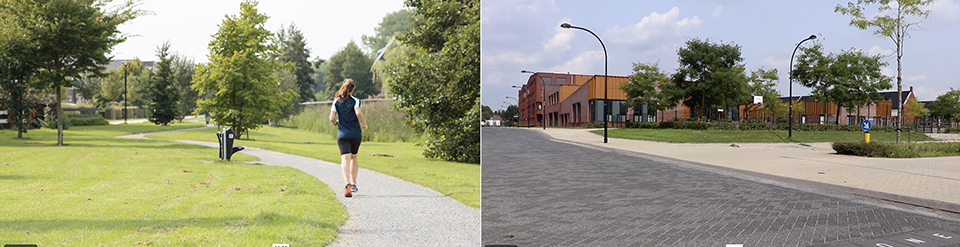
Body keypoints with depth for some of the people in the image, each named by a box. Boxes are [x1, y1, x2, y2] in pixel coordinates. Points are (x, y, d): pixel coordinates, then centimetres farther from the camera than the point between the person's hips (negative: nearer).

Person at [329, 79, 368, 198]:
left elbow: (332, 118, -3)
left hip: (342, 135, 0)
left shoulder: (336, 101, 5)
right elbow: (358, 113, -19)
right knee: (353, 157, 19)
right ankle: (353, 184, 23)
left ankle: (347, 183, -30)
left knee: (345, 159, -8)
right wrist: (364, 124, -4)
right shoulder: (355, 100, -2)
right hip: (356, 134, 0)